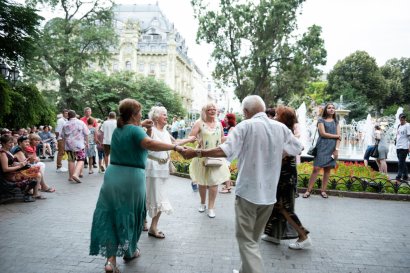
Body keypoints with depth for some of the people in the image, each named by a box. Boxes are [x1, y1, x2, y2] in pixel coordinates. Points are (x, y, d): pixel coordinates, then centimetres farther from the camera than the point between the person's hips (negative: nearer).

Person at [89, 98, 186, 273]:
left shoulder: (118, 130, 12)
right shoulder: (134, 130, -12)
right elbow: (149, 144, -30)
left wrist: (142, 127, 12)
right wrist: (175, 147, -29)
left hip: (112, 177, 6)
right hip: (131, 179, -5)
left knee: (110, 217, 7)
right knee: (130, 215, 14)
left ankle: (110, 259, 0)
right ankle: (130, 251, 33)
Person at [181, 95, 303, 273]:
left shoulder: (246, 126, -12)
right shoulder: (281, 127, 2)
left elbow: (226, 150, -23)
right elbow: (297, 148, 12)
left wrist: (196, 153, -17)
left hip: (248, 191, -5)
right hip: (269, 192, 6)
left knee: (246, 238, 4)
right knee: (254, 238, 20)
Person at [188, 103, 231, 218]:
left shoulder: (219, 124, 7)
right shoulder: (199, 123, -4)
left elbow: (222, 138, 16)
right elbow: (191, 137, -9)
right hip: (202, 157, -2)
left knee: (214, 182, -1)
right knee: (202, 182, 10)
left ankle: (211, 207, 11)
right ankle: (202, 203, 31)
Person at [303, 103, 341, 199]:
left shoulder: (336, 122, 14)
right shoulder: (321, 120, 3)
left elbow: (338, 137, 5)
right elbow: (323, 134, -10)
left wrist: (337, 149, -7)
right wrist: (336, 136, -3)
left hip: (332, 148, 4)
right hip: (322, 147, -4)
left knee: (327, 169, 5)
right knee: (316, 168, -7)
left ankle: (323, 190, 14)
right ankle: (308, 190, -2)